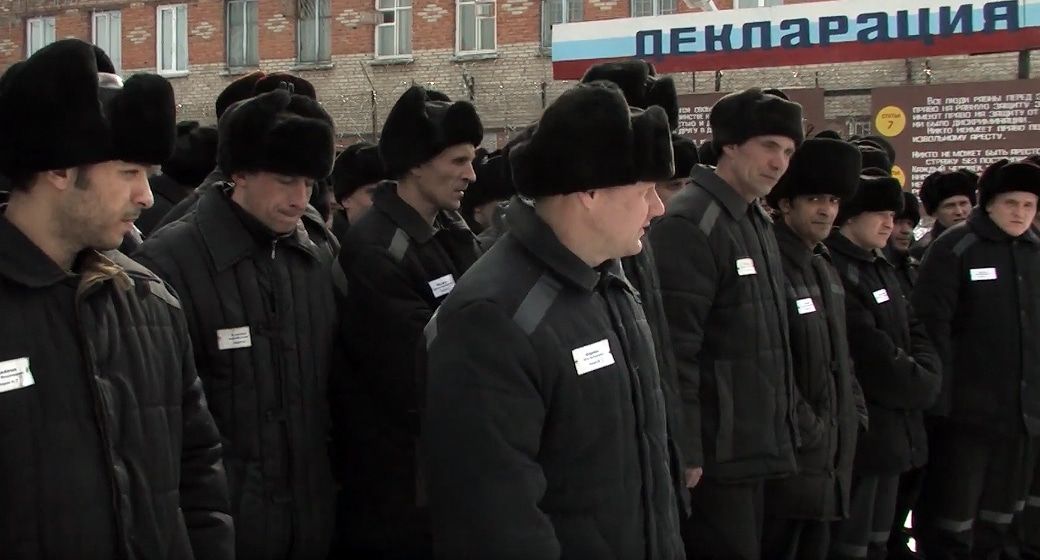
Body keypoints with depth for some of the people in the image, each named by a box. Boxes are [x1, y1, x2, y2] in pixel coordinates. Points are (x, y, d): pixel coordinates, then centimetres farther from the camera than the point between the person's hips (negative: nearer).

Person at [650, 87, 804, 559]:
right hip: (714, 453, -9)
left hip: (754, 449, 9)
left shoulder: (757, 222, 15)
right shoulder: (689, 224, -15)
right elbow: (675, 351, -20)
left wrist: (779, 432, 17)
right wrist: (685, 451, -21)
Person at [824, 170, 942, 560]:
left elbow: (913, 331, 16)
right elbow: (871, 352, -21)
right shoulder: (833, 271, -17)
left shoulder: (881, 269, 16)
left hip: (895, 433, 10)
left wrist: (925, 377, -4)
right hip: (858, 434, -10)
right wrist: (919, 385, -6)